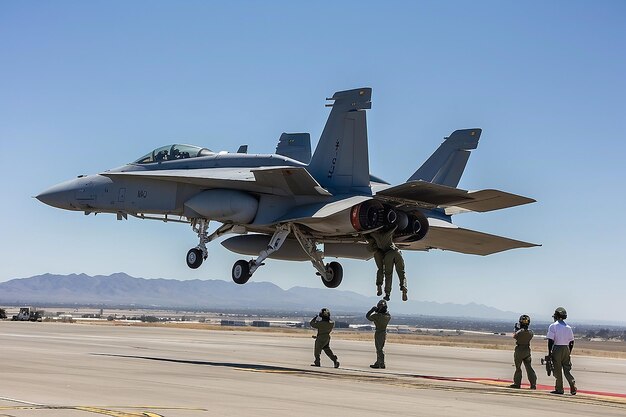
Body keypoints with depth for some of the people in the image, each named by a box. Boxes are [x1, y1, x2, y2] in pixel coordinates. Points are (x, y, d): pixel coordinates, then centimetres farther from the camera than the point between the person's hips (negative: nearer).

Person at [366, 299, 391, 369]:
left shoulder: (377, 316, -21)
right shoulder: (388, 315, -4)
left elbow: (368, 316, -9)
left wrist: (372, 309, 2)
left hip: (379, 333, -7)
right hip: (384, 332, 7)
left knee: (379, 350, -1)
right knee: (379, 349, 17)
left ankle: (382, 365, 0)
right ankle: (377, 363, 24)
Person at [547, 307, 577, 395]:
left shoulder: (553, 326, -6)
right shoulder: (568, 327, 9)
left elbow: (550, 340, -11)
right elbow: (571, 342, 11)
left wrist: (549, 352, -5)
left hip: (557, 349, -4)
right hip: (566, 348, 4)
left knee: (557, 370, 3)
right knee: (567, 369, 9)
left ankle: (559, 389, 6)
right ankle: (573, 385, -10)